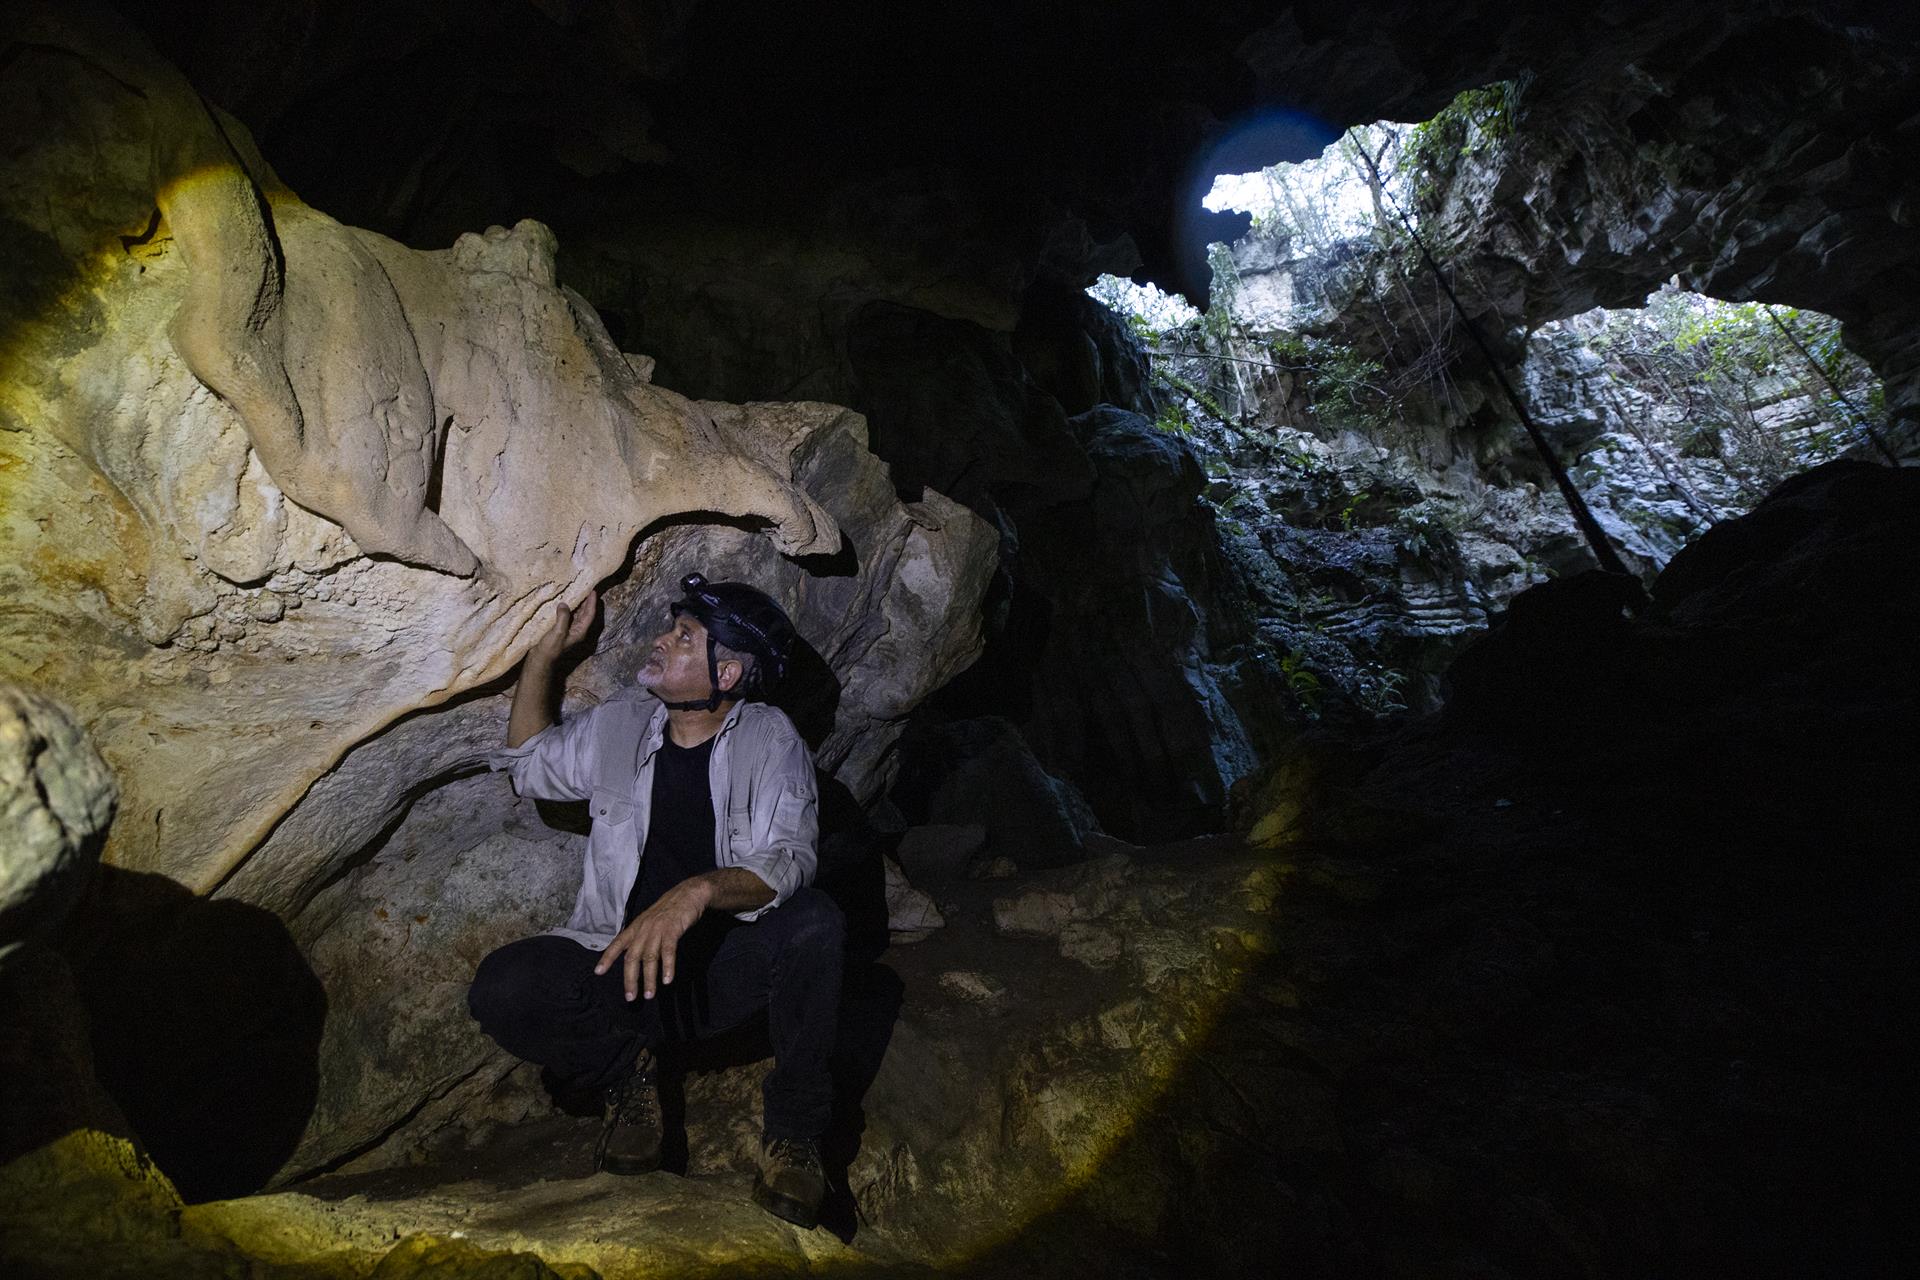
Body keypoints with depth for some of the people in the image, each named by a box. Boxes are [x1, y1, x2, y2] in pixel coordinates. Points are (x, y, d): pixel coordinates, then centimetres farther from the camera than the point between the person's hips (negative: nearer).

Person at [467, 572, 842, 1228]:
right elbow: (529, 762, 21)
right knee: (504, 986, -26)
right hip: (624, 963, 3)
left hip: (728, 967, -2)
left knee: (812, 920, -33)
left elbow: (789, 861, -19)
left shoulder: (769, 739, -7)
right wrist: (548, 648, 10)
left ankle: (793, 1129, -11)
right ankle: (627, 1069, 5)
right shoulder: (620, 724, 6)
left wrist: (699, 891, -40)